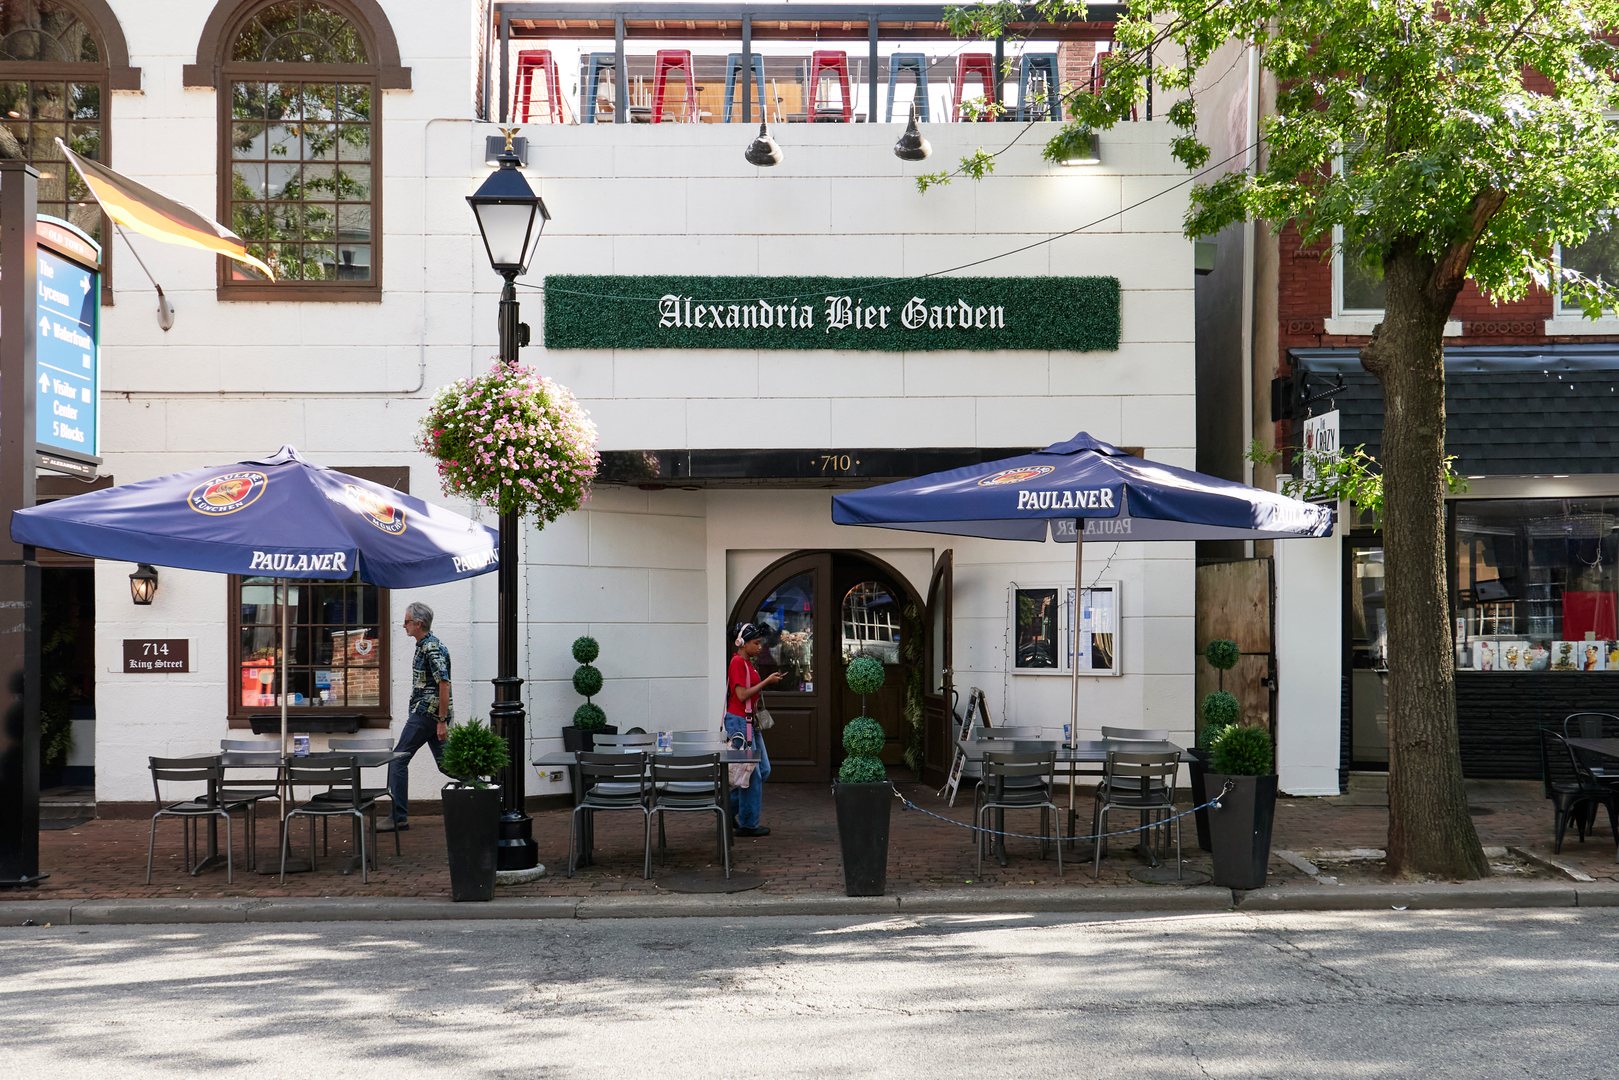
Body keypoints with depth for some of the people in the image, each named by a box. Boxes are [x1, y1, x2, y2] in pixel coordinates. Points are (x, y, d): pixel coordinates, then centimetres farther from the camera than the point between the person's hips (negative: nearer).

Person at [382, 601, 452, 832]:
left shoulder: (431, 648, -15)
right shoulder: (425, 646, 16)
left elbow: (444, 684, -22)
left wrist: (442, 721, -24)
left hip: (425, 713, -10)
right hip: (432, 715, 10)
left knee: (398, 760, -4)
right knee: (445, 763, 10)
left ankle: (399, 817, -2)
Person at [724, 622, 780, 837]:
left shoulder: (747, 663, 15)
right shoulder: (737, 662, -13)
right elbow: (742, 695, -19)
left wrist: (768, 682, 7)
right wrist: (767, 681, -16)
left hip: (750, 721, 10)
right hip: (739, 721, -10)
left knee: (763, 770, 12)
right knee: (752, 773, -4)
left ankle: (731, 807, 21)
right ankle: (748, 824, 4)